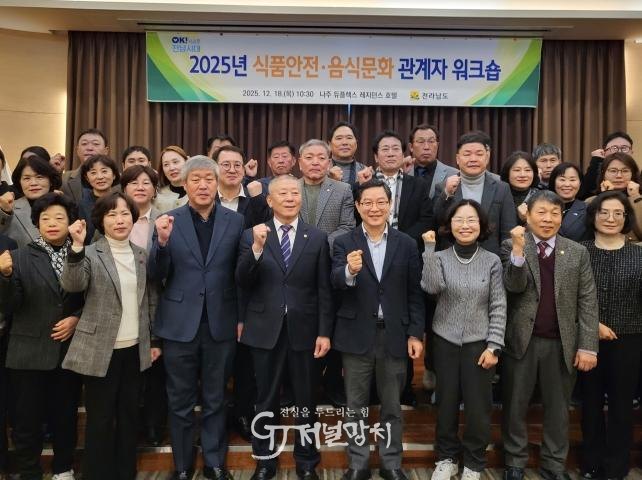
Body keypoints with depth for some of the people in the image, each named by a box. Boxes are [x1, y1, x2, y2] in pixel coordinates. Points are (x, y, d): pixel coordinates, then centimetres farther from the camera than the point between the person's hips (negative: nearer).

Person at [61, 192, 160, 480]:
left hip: (135, 348, 4)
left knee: (129, 414, 14)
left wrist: (155, 339, 11)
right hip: (101, 349, -4)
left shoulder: (141, 255, 6)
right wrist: (77, 246, -36)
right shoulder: (91, 254, -5)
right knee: (100, 418, 5)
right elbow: (72, 285, -23)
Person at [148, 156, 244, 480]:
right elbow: (156, 276, -4)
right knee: (180, 402, 13)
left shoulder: (235, 221, 1)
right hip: (180, 325, 0)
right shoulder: (168, 221, -1)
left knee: (215, 400, 14)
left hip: (221, 324, 0)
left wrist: (242, 318, 0)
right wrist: (162, 241, -20)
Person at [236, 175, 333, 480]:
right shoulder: (252, 235, 0)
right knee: (266, 400, 14)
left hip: (303, 329, 0)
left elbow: (324, 290, 0)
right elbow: (242, 282, -10)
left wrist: (324, 332, -5)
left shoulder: (317, 238, 1)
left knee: (305, 400, 13)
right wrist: (257, 247, -24)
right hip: (265, 330, 0)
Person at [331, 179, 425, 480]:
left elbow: (414, 293, 3)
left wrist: (415, 334, -2)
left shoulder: (406, 244, 2)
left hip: (394, 335, 1)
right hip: (356, 335, -1)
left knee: (392, 406, 15)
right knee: (356, 406, 12)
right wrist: (350, 271, -41)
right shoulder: (344, 243, -3)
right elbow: (336, 282, -19)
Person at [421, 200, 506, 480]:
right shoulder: (439, 257, -1)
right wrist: (429, 248, -21)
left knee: (478, 406, 5)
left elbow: (498, 307, -1)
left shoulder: (492, 261, -2)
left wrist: (493, 346, -6)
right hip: (445, 341, 1)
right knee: (446, 403, 11)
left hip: (479, 342, 0)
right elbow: (431, 287, -21)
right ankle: (446, 457, 31)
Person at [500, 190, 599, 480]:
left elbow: (588, 302, 2)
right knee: (515, 405, 10)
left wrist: (587, 346, -5)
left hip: (562, 343, 2)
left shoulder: (578, 252, 4)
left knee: (558, 407, 14)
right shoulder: (511, 247, -1)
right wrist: (519, 249, -28)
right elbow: (514, 287, -14)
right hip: (522, 340, -1)